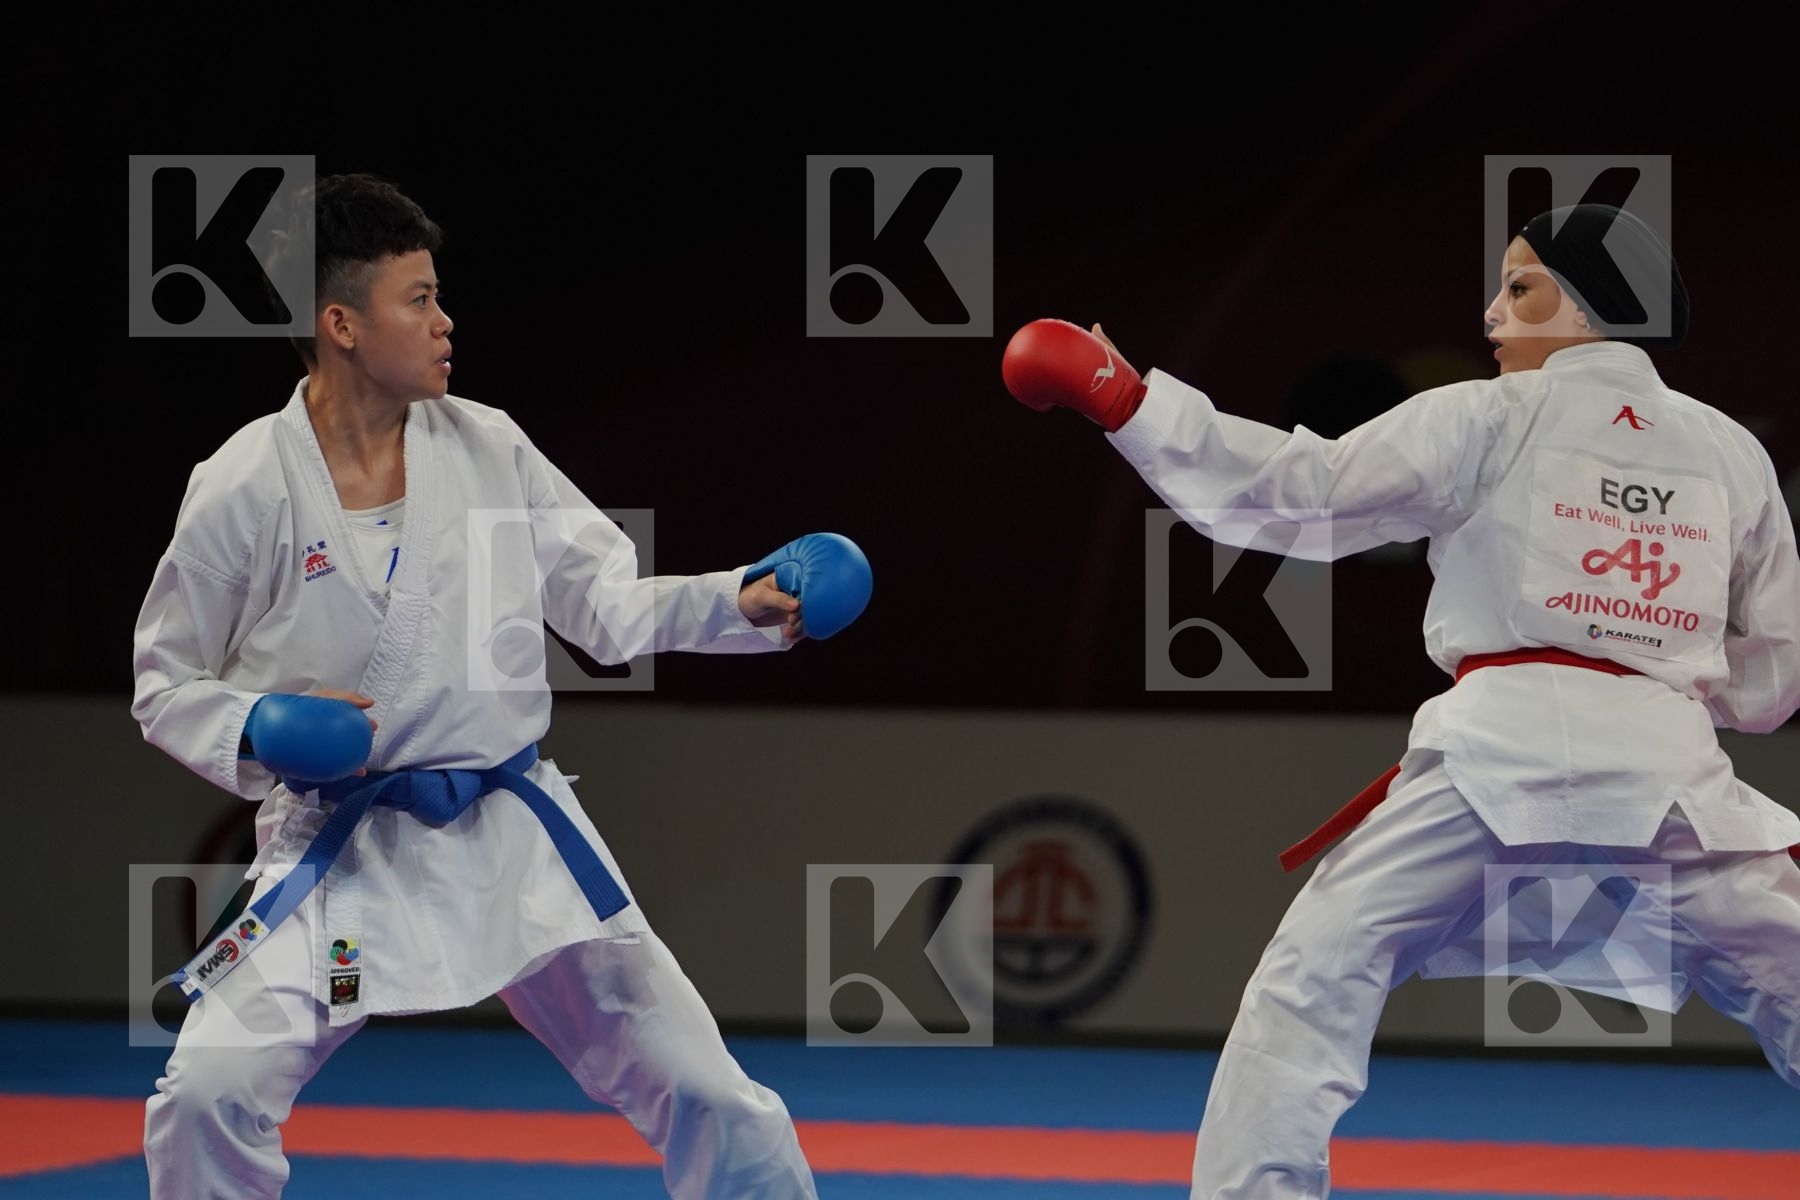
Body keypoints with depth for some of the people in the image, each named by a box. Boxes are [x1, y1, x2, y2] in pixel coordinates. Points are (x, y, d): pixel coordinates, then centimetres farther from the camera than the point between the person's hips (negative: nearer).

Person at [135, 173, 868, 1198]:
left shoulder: (488, 449, -1)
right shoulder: (247, 489, -9)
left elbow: (605, 603, 6)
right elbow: (168, 687, 0)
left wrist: (740, 604, -8)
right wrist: (253, 732, -19)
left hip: (511, 835, 3)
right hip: (341, 848, -3)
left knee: (709, 1096, 2)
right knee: (208, 1096, -19)